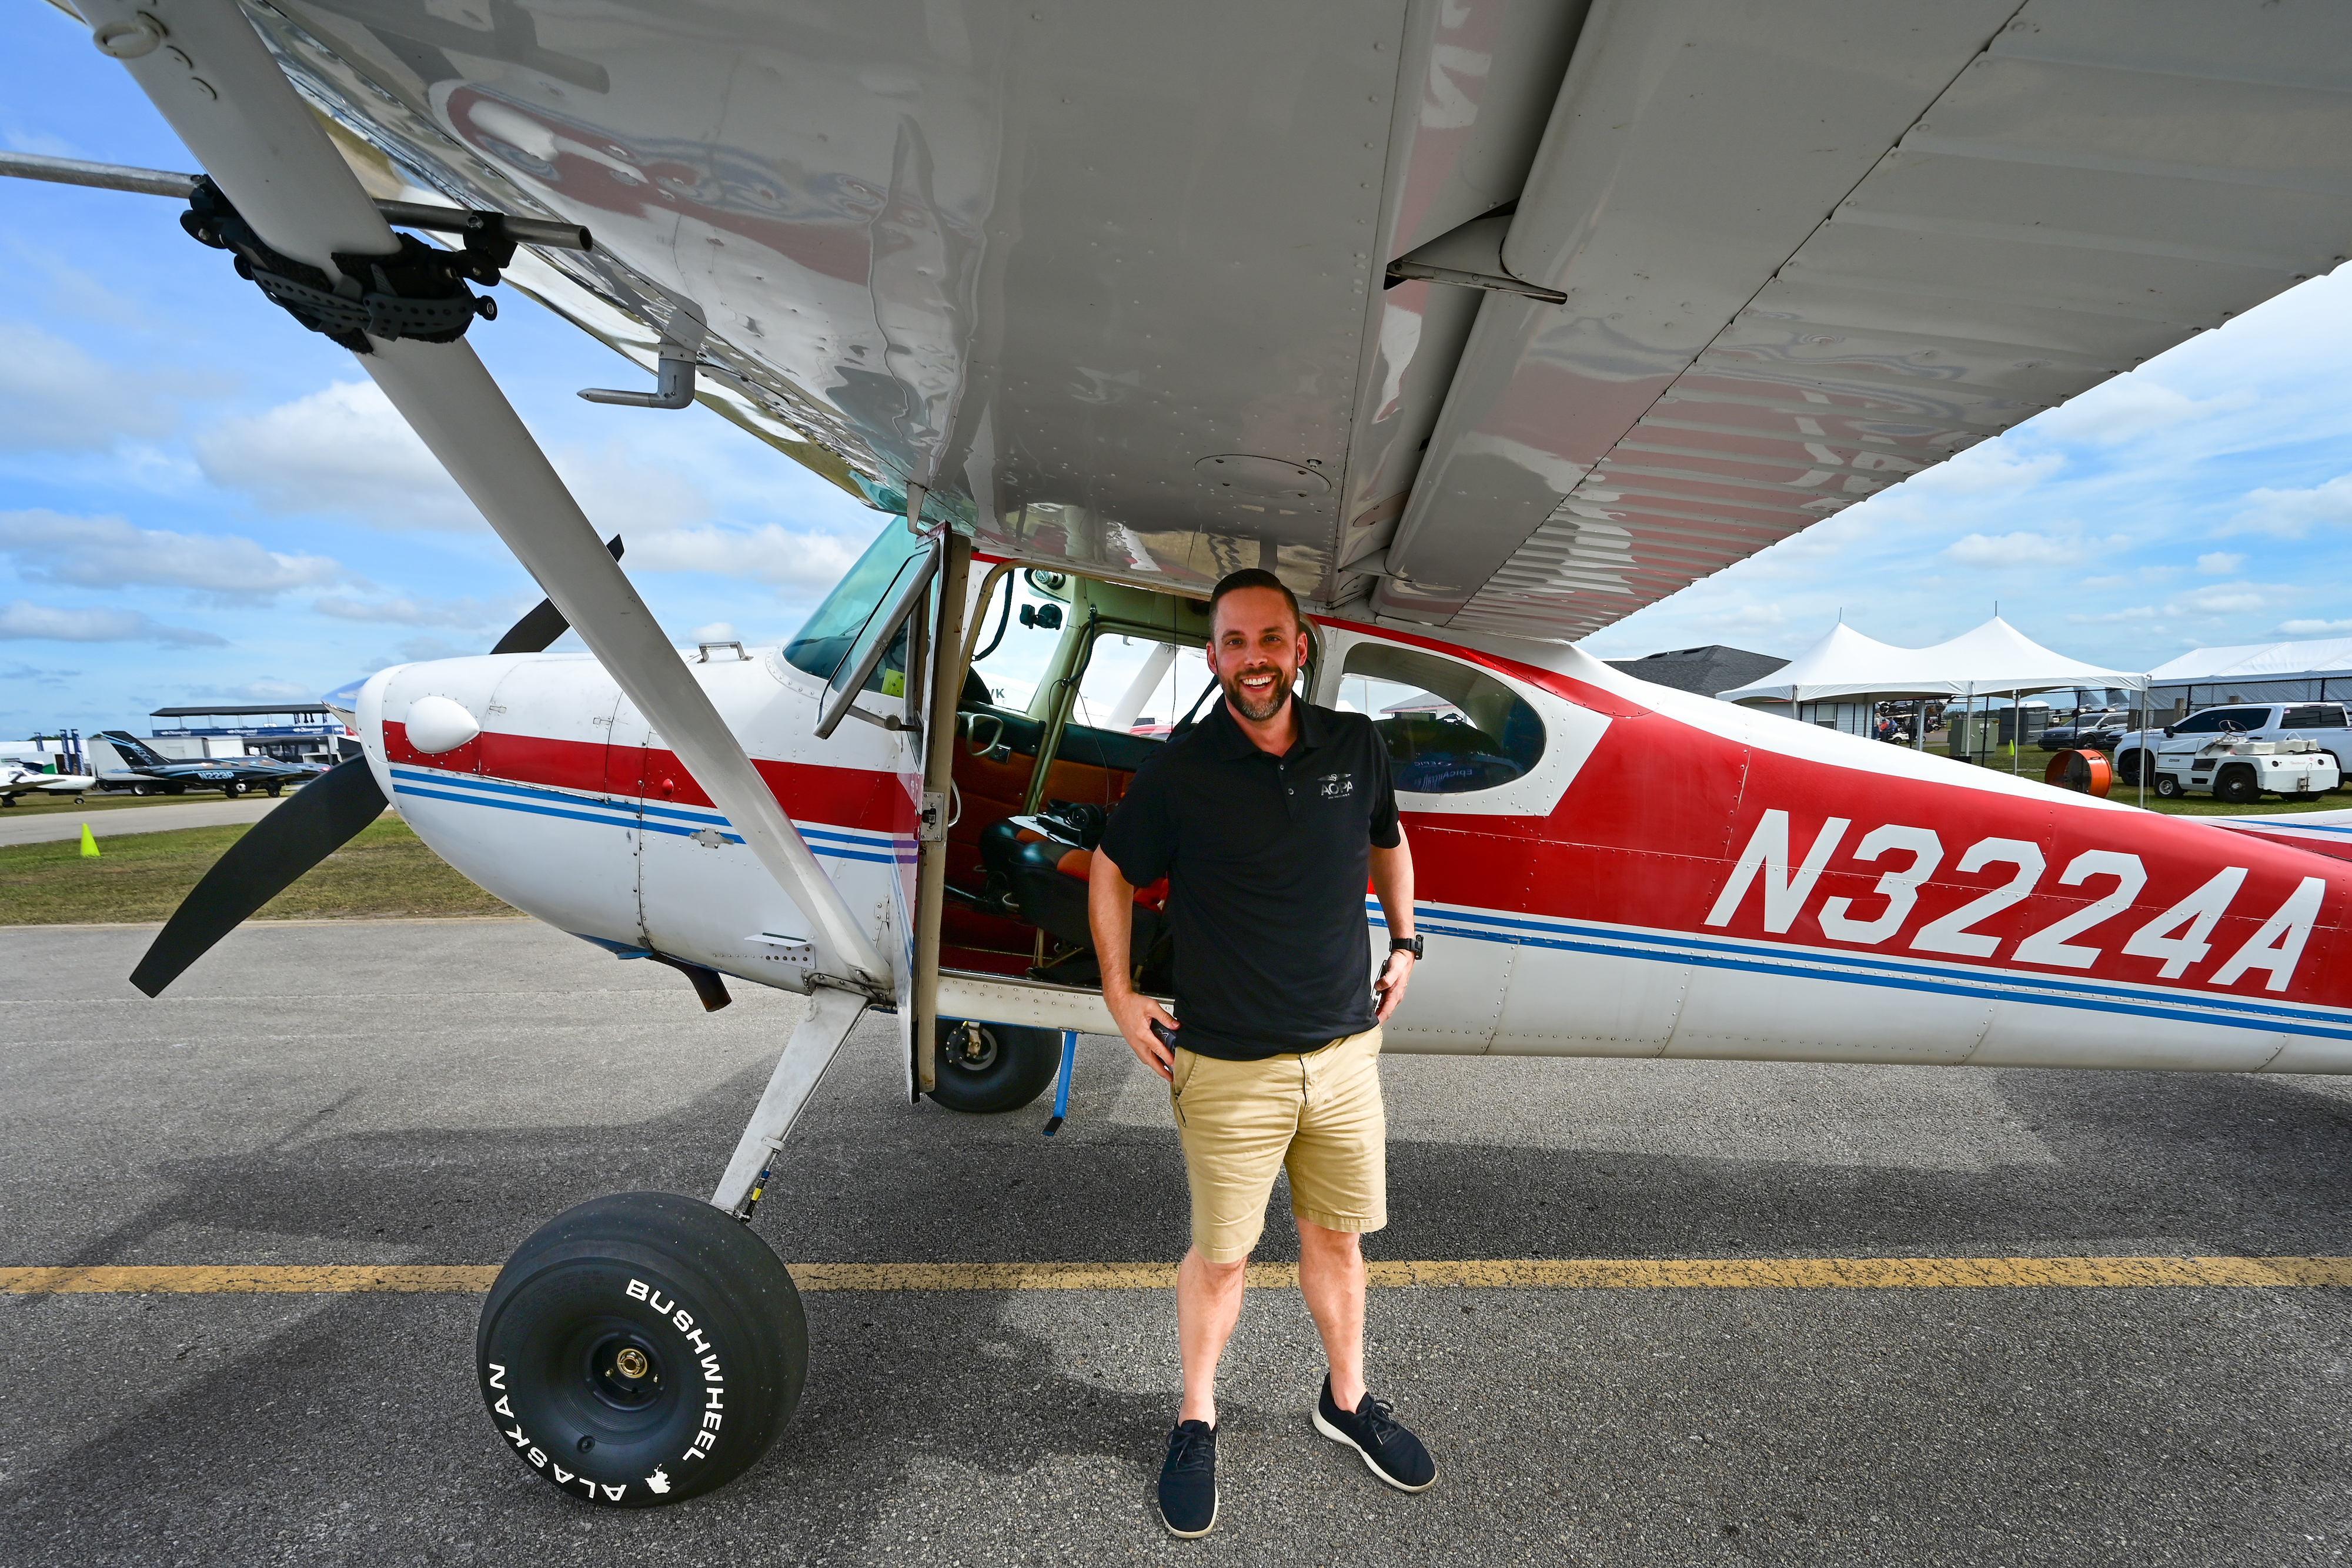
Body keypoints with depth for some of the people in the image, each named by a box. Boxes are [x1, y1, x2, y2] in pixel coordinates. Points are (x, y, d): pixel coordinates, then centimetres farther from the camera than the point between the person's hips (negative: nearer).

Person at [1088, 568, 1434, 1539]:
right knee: (1219, 1257, 11)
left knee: (1337, 1238, 20)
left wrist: (1404, 942, 15)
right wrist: (1120, 996, -1)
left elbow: (1388, 841, 19)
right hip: (1229, 1068, -3)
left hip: (1345, 1051, 4)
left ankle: (1347, 1401, 44)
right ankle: (1196, 1422, 36)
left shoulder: (1356, 748, -1)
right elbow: (1110, 873, 2)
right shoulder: (1180, 773, -12)